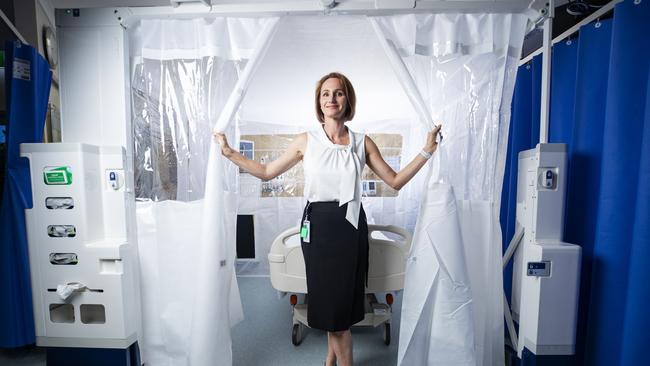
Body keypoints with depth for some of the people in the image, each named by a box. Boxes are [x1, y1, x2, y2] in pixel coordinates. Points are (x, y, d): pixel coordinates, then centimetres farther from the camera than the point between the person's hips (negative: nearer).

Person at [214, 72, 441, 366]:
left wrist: (427, 150, -3)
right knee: (328, 296, 12)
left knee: (344, 294, 12)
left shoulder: (362, 142, 2)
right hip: (317, 225, 0)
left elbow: (395, 181, 3)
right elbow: (266, 172, 7)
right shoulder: (305, 141, 1)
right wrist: (229, 153, 4)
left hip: (349, 224, 1)